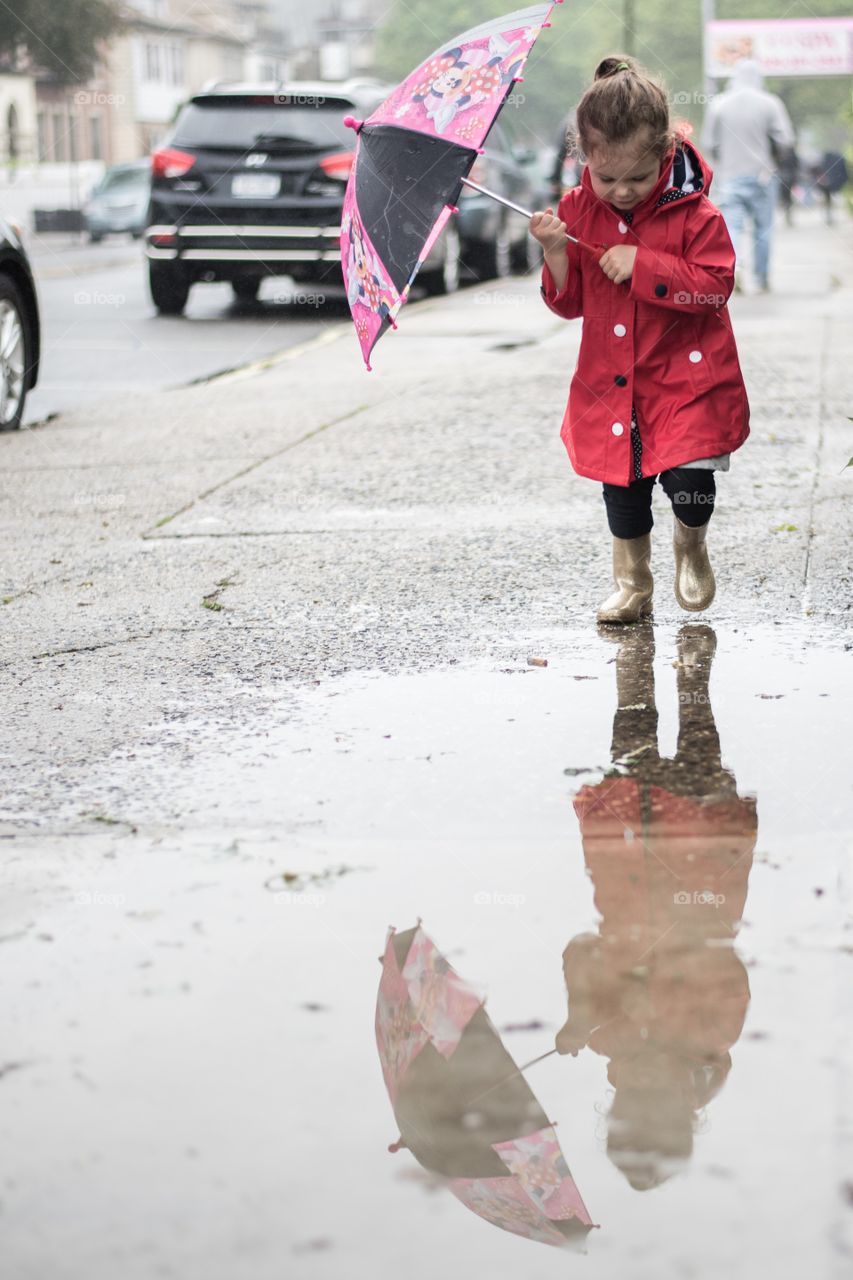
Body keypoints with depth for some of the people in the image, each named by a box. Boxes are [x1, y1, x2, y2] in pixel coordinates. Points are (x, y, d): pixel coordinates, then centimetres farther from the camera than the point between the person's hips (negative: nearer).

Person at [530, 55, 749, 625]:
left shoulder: (694, 211, -13)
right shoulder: (578, 210, -2)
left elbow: (715, 284, -18)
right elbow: (570, 302, 3)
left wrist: (643, 266, -24)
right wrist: (556, 252, -16)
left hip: (686, 374, -3)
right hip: (612, 381, 3)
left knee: (689, 479, -13)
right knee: (623, 487, 9)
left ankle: (691, 545, 21)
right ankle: (633, 584, 28)